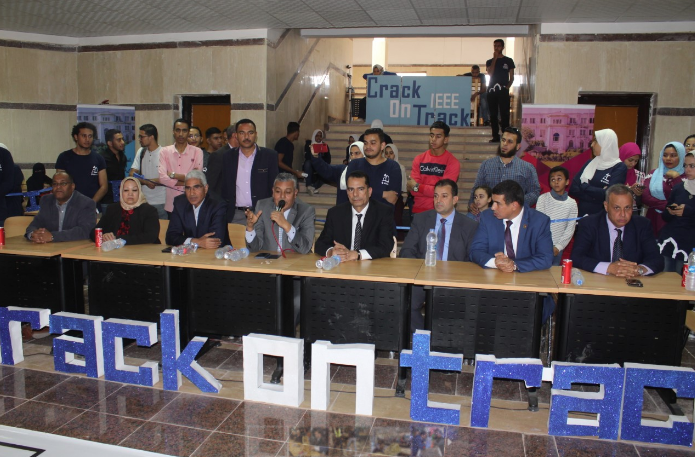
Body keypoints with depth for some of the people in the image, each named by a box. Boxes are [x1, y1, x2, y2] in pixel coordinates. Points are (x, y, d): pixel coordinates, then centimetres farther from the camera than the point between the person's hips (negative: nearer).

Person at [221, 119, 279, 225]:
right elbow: (224, 188, 12)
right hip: (236, 215, 2)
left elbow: (274, 187, 2)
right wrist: (224, 213, 5)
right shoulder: (228, 156, 8)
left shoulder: (270, 156, 0)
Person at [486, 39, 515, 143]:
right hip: (491, 90, 3)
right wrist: (495, 59, -5)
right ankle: (495, 136, 4)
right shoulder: (489, 61, 15)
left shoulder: (508, 61, 9)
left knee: (504, 114, -9)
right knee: (493, 114, 1)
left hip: (503, 91, -2)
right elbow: (490, 73, -5)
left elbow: (512, 78, 7)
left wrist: (507, 87, -9)